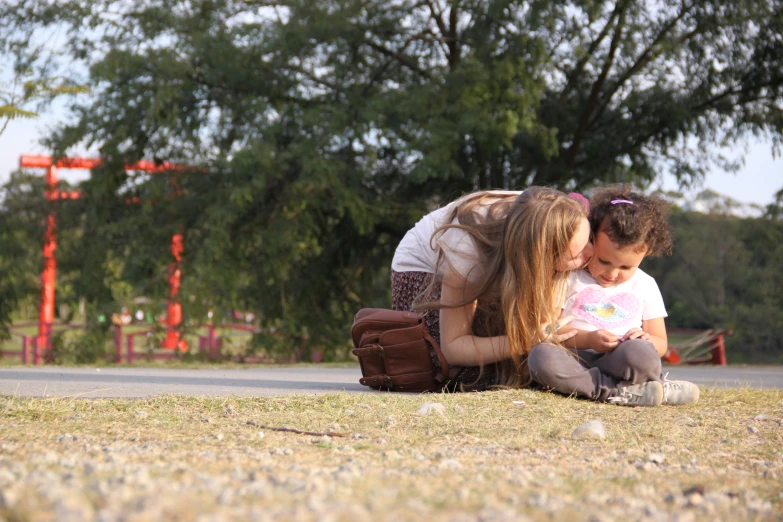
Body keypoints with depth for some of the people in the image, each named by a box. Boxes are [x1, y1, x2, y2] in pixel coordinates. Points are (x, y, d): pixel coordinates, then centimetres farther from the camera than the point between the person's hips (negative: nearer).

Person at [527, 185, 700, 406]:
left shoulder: (645, 286, 15)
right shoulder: (571, 277, 8)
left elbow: (660, 344, 17)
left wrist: (647, 340, -9)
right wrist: (587, 339, -14)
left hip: (617, 363, 0)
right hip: (574, 359, 0)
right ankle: (626, 392, -36)